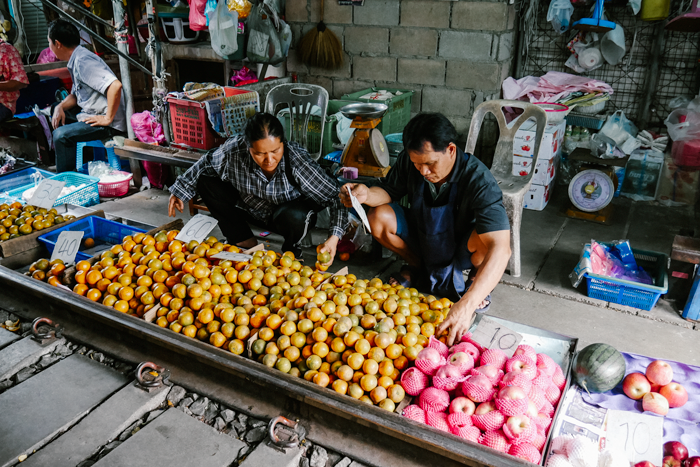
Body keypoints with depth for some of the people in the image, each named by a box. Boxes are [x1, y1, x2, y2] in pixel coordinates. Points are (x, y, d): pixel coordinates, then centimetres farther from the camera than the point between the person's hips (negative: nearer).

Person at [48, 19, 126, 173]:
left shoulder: (83, 61, -19)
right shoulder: (75, 60, 14)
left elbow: (115, 86, -32)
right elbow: (75, 95, 23)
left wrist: (108, 119, -26)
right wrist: (60, 107, 3)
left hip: (112, 124, -11)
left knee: (61, 135, -24)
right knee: (57, 117, 25)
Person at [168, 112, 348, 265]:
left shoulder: (298, 161, -34)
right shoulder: (234, 150, -27)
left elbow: (337, 196, -31)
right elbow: (207, 162, -3)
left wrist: (334, 237, -43)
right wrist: (181, 190, 2)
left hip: (290, 212, -4)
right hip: (251, 208, 4)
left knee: (294, 216, -39)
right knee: (206, 180, -9)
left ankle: (290, 251, 0)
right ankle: (247, 244, 3)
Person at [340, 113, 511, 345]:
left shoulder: (479, 181, -35)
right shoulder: (410, 161, -21)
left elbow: (499, 248, -45)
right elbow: (389, 190, -2)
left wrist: (466, 304, -57)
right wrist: (367, 194, -30)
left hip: (460, 253, -4)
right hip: (422, 238, 4)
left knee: (492, 245, -37)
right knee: (379, 218, -19)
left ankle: (475, 276, 2)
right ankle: (419, 267, 8)